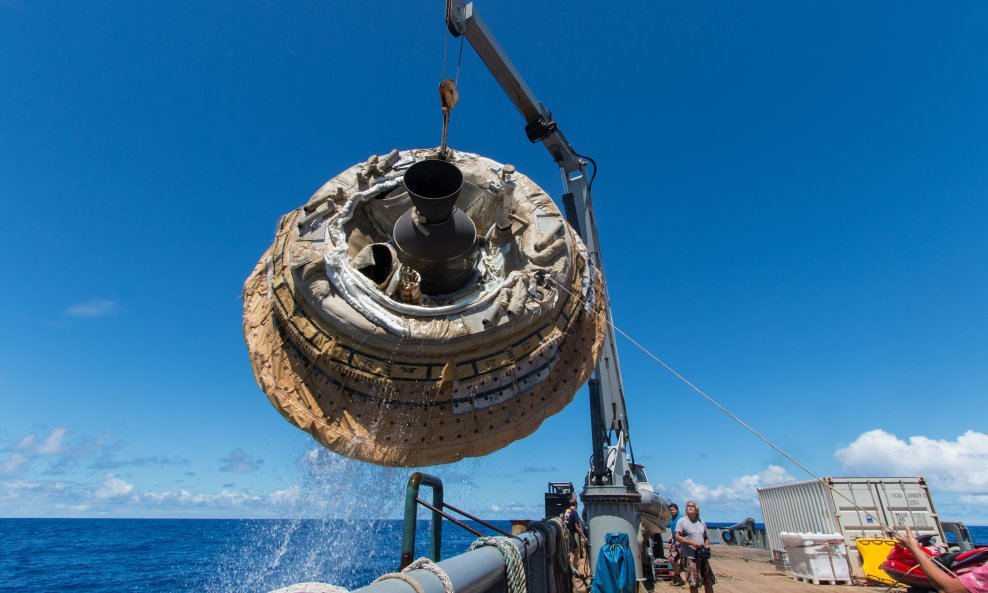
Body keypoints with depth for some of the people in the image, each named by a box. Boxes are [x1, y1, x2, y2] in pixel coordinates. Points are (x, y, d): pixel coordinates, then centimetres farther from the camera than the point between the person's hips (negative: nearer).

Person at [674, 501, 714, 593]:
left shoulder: (701, 522, 13)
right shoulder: (682, 521, -5)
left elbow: (705, 537, 22)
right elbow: (677, 537, -10)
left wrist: (707, 545, 0)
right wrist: (692, 542, -19)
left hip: (703, 556, 6)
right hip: (690, 556, -6)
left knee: (709, 581, 12)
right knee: (694, 584, -2)